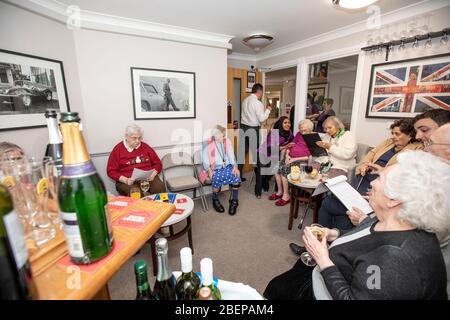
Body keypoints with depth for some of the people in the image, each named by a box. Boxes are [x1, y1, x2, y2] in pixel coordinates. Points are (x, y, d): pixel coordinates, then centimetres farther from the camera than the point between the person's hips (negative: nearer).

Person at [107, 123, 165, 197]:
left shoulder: (145, 147, 13)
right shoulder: (117, 149, 6)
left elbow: (157, 163, 16)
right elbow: (111, 171, 4)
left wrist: (153, 174, -4)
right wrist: (125, 180, -11)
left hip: (148, 178, 3)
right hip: (128, 181, -2)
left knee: (160, 189, -28)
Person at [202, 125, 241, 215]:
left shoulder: (227, 142, 7)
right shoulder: (208, 145, -4)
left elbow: (232, 156, 7)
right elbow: (205, 161, -5)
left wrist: (235, 166, -9)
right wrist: (210, 171, -20)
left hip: (227, 166, 3)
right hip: (215, 169, -3)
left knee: (236, 175, -26)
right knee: (217, 178, -34)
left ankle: (234, 201, -11)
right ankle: (215, 200, -7)